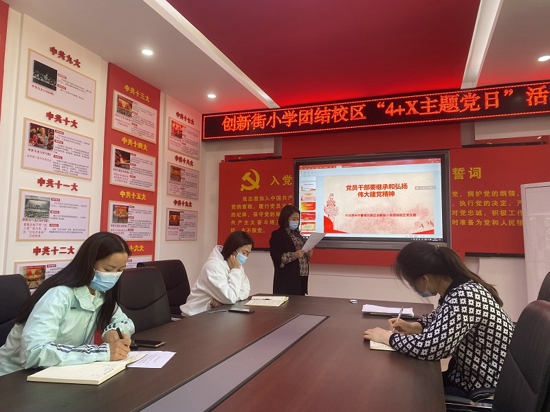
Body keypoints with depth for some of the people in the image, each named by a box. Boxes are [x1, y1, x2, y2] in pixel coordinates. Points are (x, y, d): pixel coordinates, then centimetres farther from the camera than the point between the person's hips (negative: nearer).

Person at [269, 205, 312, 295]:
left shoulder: (297, 234, 15)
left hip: (301, 277, 7)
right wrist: (294, 255, -25)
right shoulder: (277, 235, -6)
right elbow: (276, 257, -15)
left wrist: (308, 254, 2)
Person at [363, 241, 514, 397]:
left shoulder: (464, 297, -31)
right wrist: (415, 326, 1)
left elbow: (430, 346, -35)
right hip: (470, 376, 8)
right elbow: (442, 316, 19)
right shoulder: (459, 288, -2)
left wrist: (388, 337, -19)